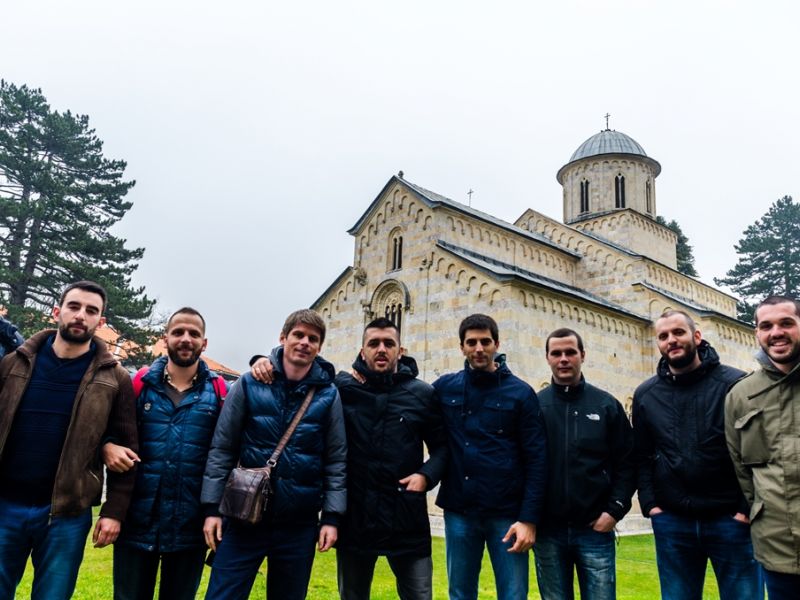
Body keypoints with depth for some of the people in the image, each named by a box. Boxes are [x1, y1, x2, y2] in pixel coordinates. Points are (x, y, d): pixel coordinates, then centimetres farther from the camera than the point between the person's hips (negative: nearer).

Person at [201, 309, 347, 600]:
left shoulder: (328, 395, -1)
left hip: (299, 525, 1)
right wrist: (212, 507, -5)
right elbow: (222, 449, -1)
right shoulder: (249, 385, -3)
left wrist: (332, 517, -3)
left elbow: (336, 460, 2)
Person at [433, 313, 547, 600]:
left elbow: (536, 460, -4)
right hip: (458, 512, 2)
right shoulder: (445, 387, 3)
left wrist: (529, 519, -10)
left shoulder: (520, 393, -2)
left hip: (507, 514, -2)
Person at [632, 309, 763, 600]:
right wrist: (650, 504, -1)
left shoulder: (734, 384, -3)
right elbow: (641, 457, 8)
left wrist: (748, 508, -10)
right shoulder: (646, 395, 6)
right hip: (671, 522, 3)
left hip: (730, 519, -2)